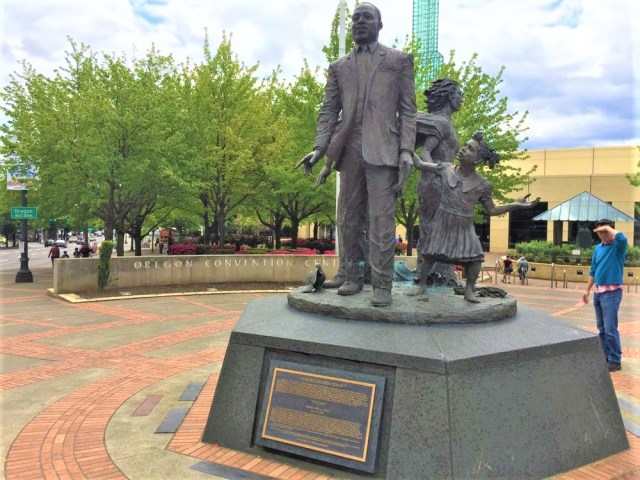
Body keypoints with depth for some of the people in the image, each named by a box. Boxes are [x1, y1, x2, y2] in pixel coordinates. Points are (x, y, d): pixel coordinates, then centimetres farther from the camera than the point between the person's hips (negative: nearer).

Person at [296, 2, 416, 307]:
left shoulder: (399, 60, 12)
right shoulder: (339, 67, 19)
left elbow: (407, 110, 5)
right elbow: (328, 110, 12)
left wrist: (406, 150, -8)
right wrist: (320, 148, -4)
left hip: (382, 149, -3)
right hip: (349, 150, 4)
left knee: (381, 218, -7)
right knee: (348, 218, 6)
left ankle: (382, 284, -2)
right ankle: (353, 277, 16)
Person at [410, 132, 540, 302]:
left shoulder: (482, 185, -9)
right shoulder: (446, 169, -7)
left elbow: (492, 210, 0)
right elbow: (419, 164, 2)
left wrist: (516, 205, -11)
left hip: (464, 228, 0)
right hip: (442, 223, 1)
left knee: (475, 258, -11)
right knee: (430, 254, 1)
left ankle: (469, 290, 10)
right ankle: (422, 284, 22)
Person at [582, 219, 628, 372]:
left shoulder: (618, 246, -8)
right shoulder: (598, 248, 11)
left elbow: (622, 238, -34)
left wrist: (608, 227, -19)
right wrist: (587, 290, 15)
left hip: (612, 292, -7)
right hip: (598, 292, 7)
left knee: (610, 328, -8)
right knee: (601, 328, 13)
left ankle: (615, 360, 2)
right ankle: (606, 356, 24)